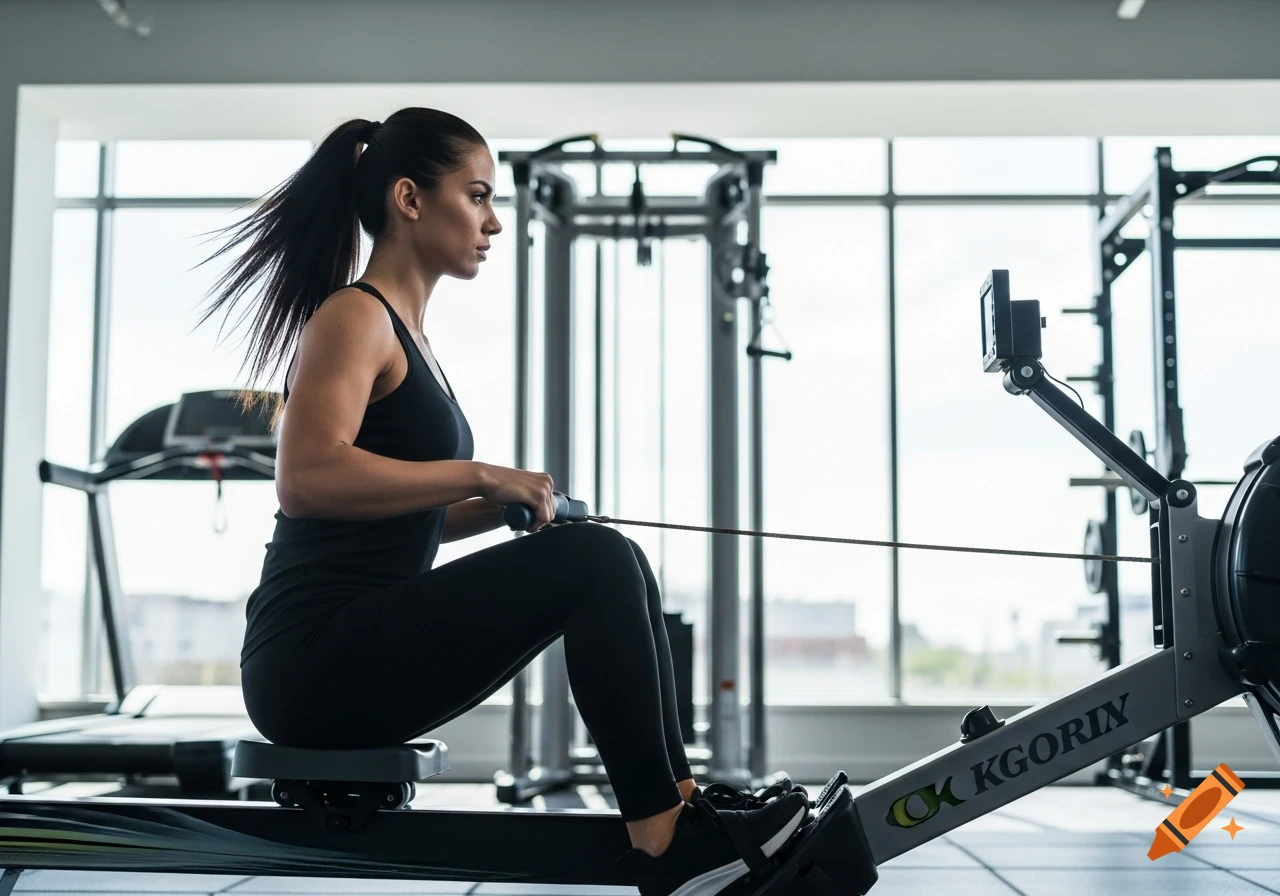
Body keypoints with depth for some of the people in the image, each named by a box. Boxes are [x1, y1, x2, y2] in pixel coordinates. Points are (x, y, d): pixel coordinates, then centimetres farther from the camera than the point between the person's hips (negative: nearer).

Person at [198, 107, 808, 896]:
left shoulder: (406, 331, 19)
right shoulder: (354, 315, -8)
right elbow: (307, 478, -24)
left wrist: (504, 505, 7)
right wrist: (479, 474, -18)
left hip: (369, 652, 9)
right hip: (314, 661, -9)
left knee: (615, 563, 4)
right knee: (594, 563, -19)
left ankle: (681, 801, 1)